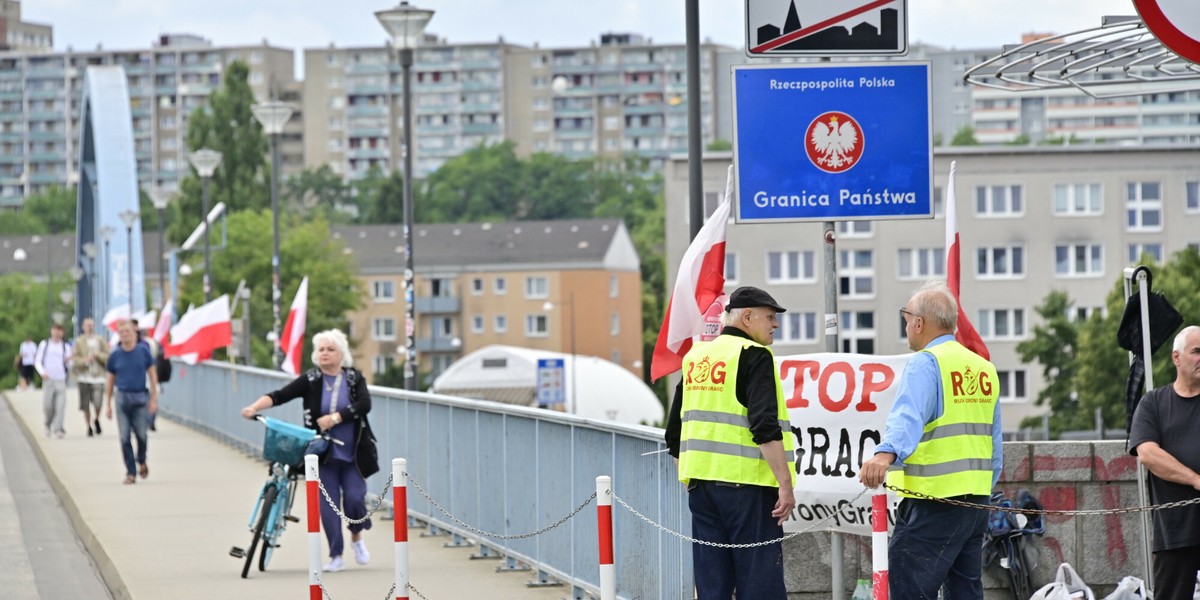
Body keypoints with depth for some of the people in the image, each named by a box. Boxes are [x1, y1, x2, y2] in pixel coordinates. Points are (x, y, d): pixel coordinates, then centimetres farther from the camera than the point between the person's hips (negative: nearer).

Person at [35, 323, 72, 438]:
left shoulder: (66, 346, 11)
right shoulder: (44, 345, 9)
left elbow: (69, 366, 12)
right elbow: (37, 361, 9)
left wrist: (68, 362, -12)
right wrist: (42, 372, -8)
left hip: (61, 380, 0)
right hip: (48, 379, 0)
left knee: (60, 405, -12)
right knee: (47, 405, -3)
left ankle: (57, 428, -10)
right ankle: (48, 424, 23)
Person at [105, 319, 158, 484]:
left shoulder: (143, 351, 1)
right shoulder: (115, 355, 4)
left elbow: (152, 375, 4)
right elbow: (110, 381, 11)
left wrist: (154, 399, -1)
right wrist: (108, 405, 9)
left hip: (140, 398, -1)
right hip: (122, 398, 1)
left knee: (141, 434, -2)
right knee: (125, 437, -2)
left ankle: (142, 462, 27)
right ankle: (130, 472, 4)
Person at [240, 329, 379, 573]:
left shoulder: (354, 378, 2)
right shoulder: (310, 380, -1)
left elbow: (364, 404, -13)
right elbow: (279, 395, -12)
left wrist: (334, 418, -23)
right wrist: (254, 407, -29)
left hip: (353, 454, 0)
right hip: (324, 454, 0)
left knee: (354, 497, -8)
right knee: (328, 503, -4)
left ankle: (357, 537, 22)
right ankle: (336, 556, 4)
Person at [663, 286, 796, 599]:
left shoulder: (696, 356, 16)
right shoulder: (754, 356, -7)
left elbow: (675, 433, 20)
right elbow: (765, 428, -18)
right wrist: (786, 484, -18)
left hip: (700, 483, 7)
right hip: (746, 482, -7)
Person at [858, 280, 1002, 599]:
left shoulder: (925, 363, -9)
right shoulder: (984, 369, 15)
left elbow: (908, 417, -29)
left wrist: (886, 453, -44)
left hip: (933, 503, -8)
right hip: (976, 501, 8)